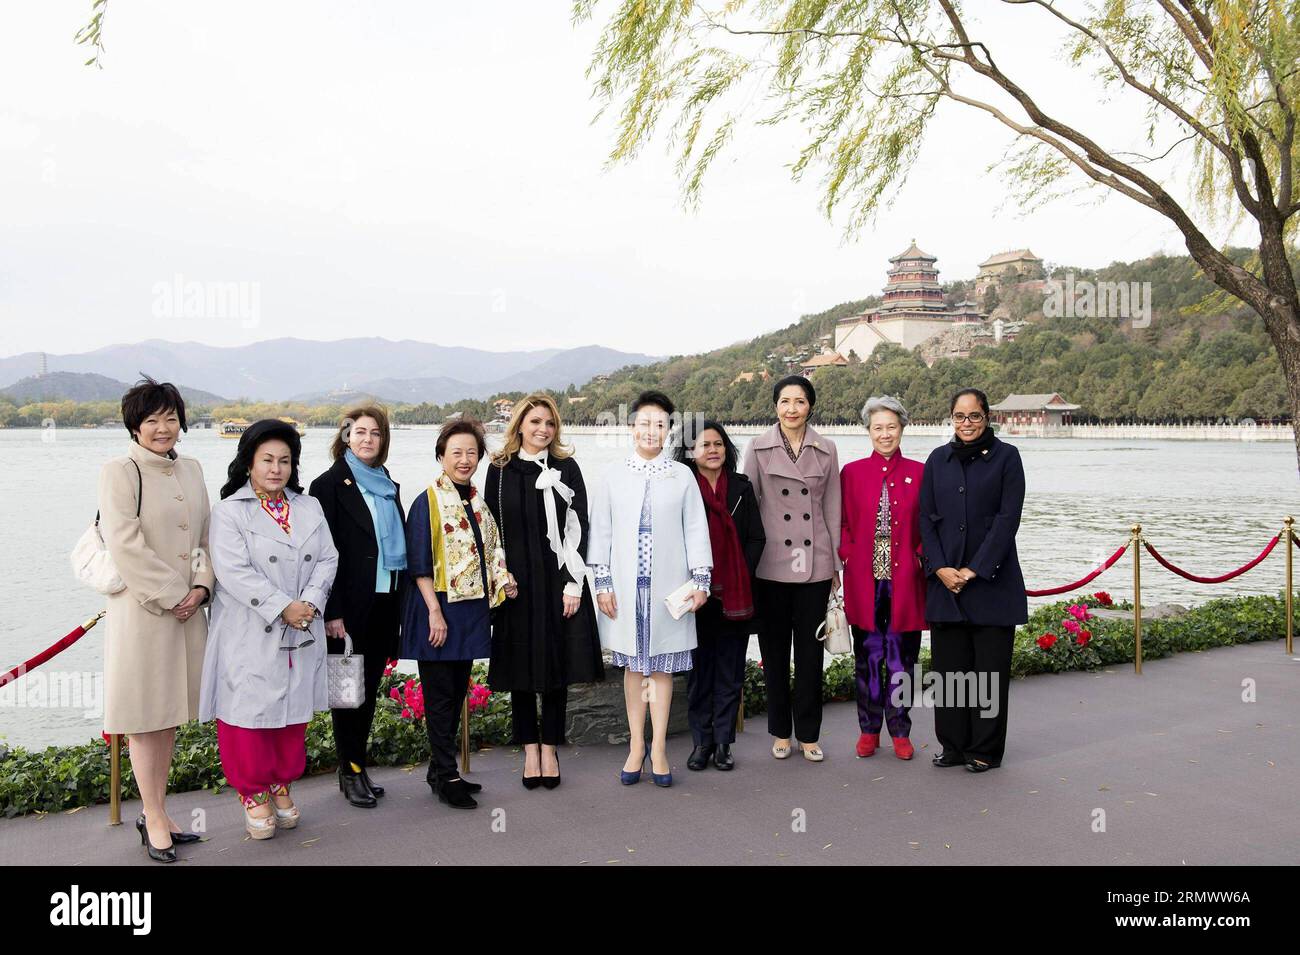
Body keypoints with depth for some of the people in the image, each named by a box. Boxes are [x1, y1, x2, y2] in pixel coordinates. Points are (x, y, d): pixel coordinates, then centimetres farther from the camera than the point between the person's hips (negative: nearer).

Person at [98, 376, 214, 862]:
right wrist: (172, 595, -14)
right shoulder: (120, 472, -8)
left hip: (187, 607, 6)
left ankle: (156, 812, 24)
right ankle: (154, 819, 13)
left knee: (170, 713, 13)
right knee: (145, 716, 2)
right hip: (141, 608, -6)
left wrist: (202, 586, -3)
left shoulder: (191, 469, 11)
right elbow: (125, 545, -15)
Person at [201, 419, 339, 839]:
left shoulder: (310, 507, 11)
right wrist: (283, 607, -19)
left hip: (301, 633, 4)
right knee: (251, 710, 1)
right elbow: (234, 572, -14)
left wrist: (310, 602, -12)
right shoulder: (230, 511, -4)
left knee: (293, 710, 11)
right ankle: (253, 793, 17)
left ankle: (281, 786, 28)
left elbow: (327, 560, 5)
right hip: (251, 637, -4)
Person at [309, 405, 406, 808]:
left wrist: (401, 604, 12)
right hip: (351, 605, -6)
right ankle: (351, 771, 13)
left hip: (385, 603, 6)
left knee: (370, 687, 12)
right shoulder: (330, 485, -5)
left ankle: (356, 765, 23)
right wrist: (332, 612, -15)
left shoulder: (388, 486, 14)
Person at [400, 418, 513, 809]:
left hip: (471, 608, 7)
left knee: (457, 692, 13)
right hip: (439, 608, -7)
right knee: (440, 695, 0)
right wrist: (435, 611, -18)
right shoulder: (428, 502, -9)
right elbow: (419, 564, -12)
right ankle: (446, 776, 8)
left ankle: (440, 769, 24)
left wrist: (502, 582, 5)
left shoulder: (479, 501, 11)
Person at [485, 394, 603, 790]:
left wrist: (573, 584, -8)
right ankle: (530, 749, 19)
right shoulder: (500, 470, 4)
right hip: (515, 582, 1)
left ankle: (550, 749, 18)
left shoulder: (566, 469, 2)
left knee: (557, 665, 5)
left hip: (558, 580, 0)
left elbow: (578, 528, -1)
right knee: (521, 666, 6)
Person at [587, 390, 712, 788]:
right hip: (626, 586, 1)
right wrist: (602, 583, 0)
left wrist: (700, 580, -1)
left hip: (668, 586, -1)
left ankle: (658, 748, 15)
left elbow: (696, 529, 3)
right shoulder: (614, 476, 3)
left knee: (662, 666, 5)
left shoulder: (682, 476, 2)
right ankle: (636, 746, 20)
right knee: (633, 665, 9)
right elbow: (601, 531, 4)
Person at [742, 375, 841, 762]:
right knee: (775, 649, 7)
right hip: (771, 563, -1)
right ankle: (781, 732, 21)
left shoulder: (826, 450, 5)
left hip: (814, 563, 1)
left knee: (811, 649, 6)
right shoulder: (758, 448, 1)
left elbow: (832, 509, 8)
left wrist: (836, 563, 8)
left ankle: (808, 734, 18)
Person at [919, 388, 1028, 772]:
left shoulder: (1006, 456, 0)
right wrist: (940, 568, -5)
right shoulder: (938, 459, 10)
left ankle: (985, 750, 14)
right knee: (948, 664, 6)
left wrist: (975, 569, -11)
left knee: (989, 665, 2)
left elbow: (1008, 518, -7)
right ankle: (954, 745, 19)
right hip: (945, 578, 3)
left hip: (991, 579, -3)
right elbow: (926, 518, 8)